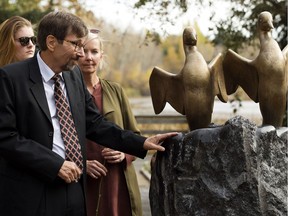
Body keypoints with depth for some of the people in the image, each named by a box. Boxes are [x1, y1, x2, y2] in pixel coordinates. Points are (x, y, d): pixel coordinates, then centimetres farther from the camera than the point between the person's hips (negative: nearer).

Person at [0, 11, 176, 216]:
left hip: (74, 189, 6)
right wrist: (56, 164, -18)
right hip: (31, 195, -6)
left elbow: (95, 123, 13)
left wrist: (142, 143, 4)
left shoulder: (75, 75, 9)